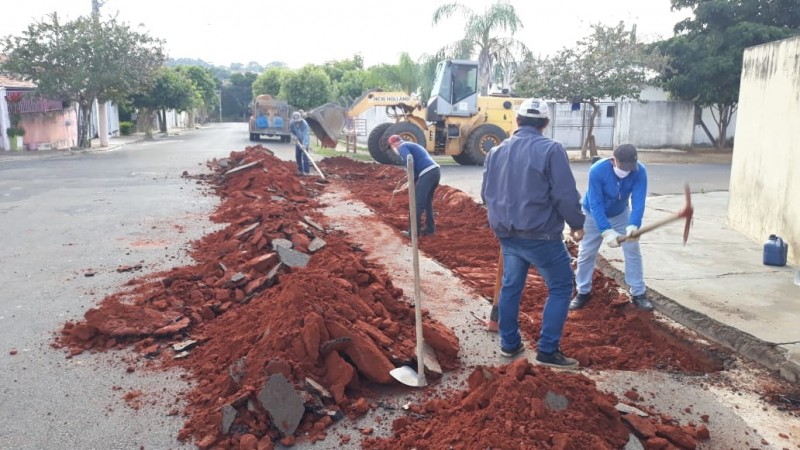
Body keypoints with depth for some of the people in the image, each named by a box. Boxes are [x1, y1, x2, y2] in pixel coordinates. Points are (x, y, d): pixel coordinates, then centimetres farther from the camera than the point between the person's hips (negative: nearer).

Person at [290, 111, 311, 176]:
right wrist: (294, 136, -18)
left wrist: (304, 144, -46)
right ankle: (300, 170, 18)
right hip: (298, 140, 5)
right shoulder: (292, 123, -16)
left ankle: (306, 171, -10)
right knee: (297, 155, 5)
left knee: (305, 155, -13)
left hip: (305, 140, -5)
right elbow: (291, 131, 3)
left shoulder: (304, 123, -31)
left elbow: (306, 134, -36)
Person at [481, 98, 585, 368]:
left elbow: (486, 194, 14)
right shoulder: (551, 150, -12)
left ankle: (509, 344, 26)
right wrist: (576, 224, 1)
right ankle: (547, 351, 5)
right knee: (561, 287, 6)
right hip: (541, 235, -6)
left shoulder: (496, 152, 7)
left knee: (510, 286, 18)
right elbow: (566, 195, -15)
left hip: (507, 234, 6)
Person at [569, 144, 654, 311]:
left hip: (621, 214, 2)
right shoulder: (597, 170, -36)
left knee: (633, 251, 0)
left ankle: (638, 293, 13)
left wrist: (633, 225, -51)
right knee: (586, 253, 2)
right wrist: (606, 231, -47)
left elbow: (638, 202, -32)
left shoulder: (640, 172, -28)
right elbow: (595, 205, -36)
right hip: (593, 215, -2)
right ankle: (583, 292, 18)